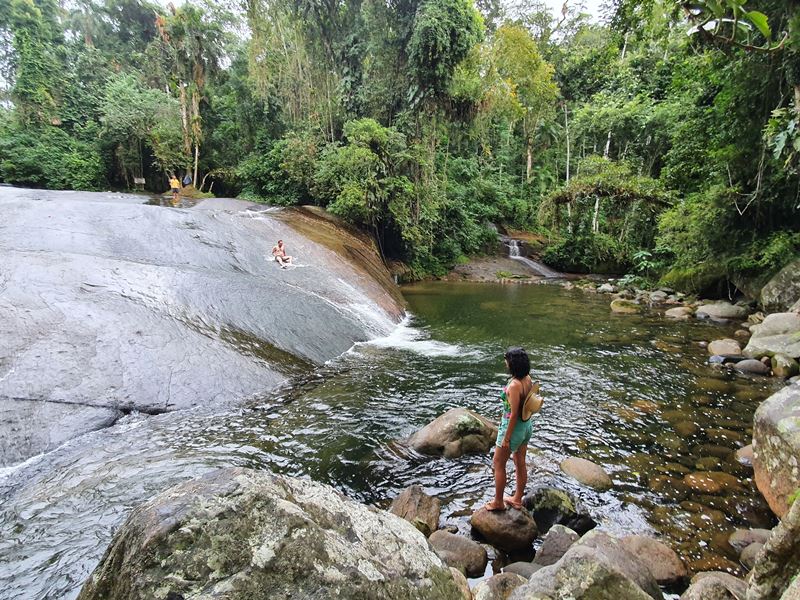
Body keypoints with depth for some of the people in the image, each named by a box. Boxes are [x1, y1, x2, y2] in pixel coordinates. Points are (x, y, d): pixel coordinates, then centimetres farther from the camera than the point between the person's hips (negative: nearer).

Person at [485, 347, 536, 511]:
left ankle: (498, 502, 25)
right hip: (527, 425, 8)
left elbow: (514, 414, -26)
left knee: (498, 464, 11)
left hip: (514, 427, -8)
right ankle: (517, 499, 37)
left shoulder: (514, 385, -30)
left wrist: (506, 438, -17)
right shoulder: (528, 379, -5)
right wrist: (526, 422, 20)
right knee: (520, 463, 21)